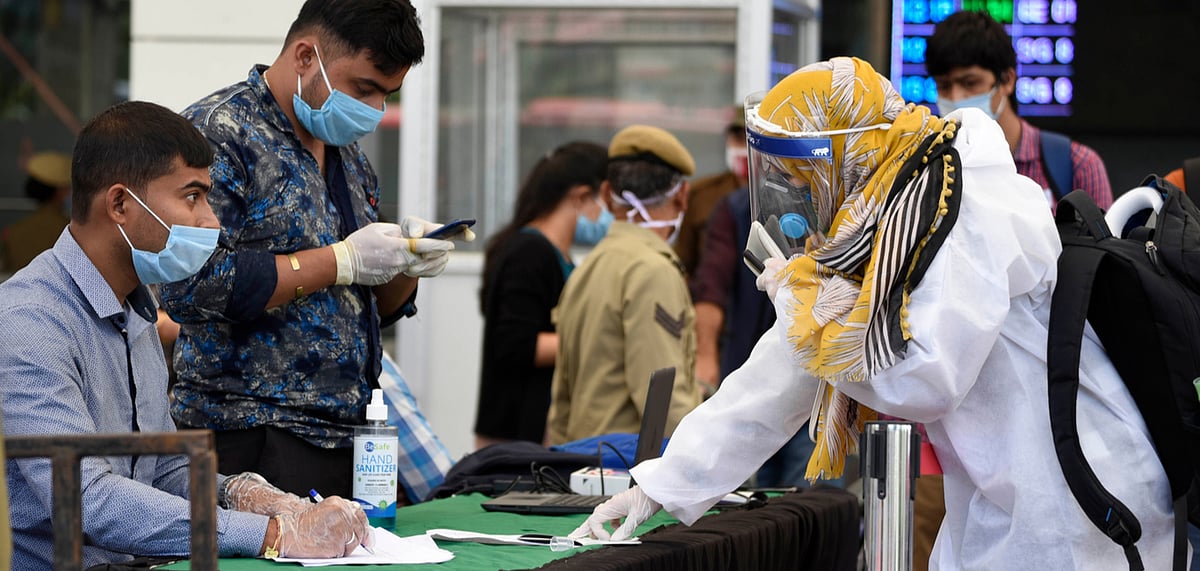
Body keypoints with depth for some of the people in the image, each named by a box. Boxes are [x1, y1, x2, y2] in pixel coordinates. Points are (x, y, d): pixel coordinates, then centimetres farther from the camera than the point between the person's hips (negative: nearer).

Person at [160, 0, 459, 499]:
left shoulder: (348, 157, 18)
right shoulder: (218, 132, -8)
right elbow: (191, 289, -20)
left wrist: (407, 263, 2)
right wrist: (342, 261, -15)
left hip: (346, 435, 8)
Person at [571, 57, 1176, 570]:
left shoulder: (974, 214, -18)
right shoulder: (859, 236, 11)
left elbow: (925, 381, -26)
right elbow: (776, 380, 15)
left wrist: (811, 310, -12)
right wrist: (664, 485, 12)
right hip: (995, 509, 9)